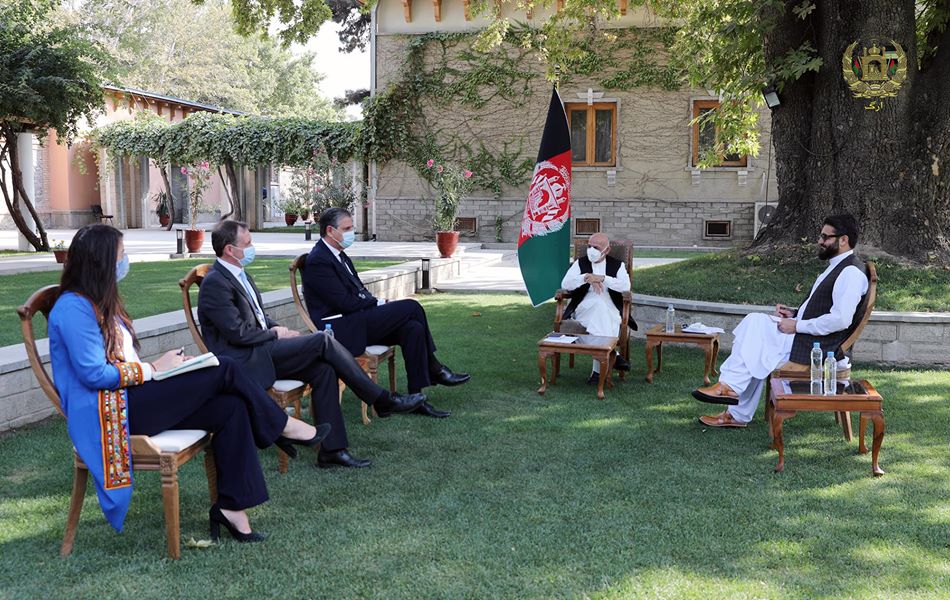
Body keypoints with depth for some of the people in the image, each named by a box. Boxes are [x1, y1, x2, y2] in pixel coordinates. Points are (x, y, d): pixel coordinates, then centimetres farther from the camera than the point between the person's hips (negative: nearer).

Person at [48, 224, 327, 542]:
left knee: (230, 408, -13)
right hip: (107, 413, -10)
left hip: (130, 398, 10)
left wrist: (164, 363, 3)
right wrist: (154, 369, -11)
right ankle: (282, 426, 5)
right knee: (223, 370, -16)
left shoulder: (99, 302, 19)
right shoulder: (73, 308, -13)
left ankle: (231, 506, -13)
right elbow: (93, 374, -19)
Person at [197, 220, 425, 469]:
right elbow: (238, 333, -19)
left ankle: (332, 449, -11)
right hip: (245, 362, -9)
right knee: (323, 341, -19)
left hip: (261, 350, 9)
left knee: (323, 369, -13)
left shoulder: (240, 275, 17)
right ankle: (383, 400, -11)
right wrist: (275, 334, -7)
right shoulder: (215, 283, -13)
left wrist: (279, 329, 6)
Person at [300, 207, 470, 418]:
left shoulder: (338, 255, 17)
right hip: (342, 330, -10)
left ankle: (416, 398, -10)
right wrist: (379, 304, -9)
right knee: (411, 307, -16)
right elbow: (345, 303, -19)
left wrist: (377, 303, 2)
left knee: (413, 329, -12)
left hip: (356, 319, 10)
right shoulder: (318, 261, -14)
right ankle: (433, 368, -1)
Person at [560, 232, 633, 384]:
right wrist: (586, 277, -15)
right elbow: (565, 284, 1)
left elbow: (626, 286, -6)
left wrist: (602, 278, -16)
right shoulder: (580, 263, 16)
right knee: (599, 304, -35)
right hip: (584, 308, 0)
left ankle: (598, 369, -37)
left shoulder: (617, 265, 13)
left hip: (610, 310, 0)